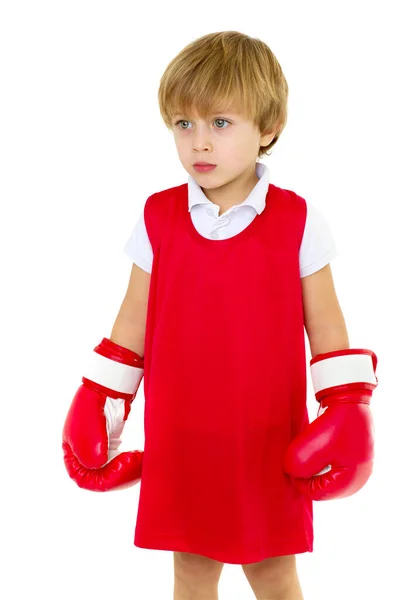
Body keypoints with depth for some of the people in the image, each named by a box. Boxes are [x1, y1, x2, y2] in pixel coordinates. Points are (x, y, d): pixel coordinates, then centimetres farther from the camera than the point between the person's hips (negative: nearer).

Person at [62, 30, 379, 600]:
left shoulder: (297, 220, -6)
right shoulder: (158, 218, -2)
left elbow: (327, 327, 0)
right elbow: (132, 326, 6)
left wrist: (348, 413, -6)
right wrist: (98, 408, 6)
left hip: (269, 445, -1)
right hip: (181, 443, 2)